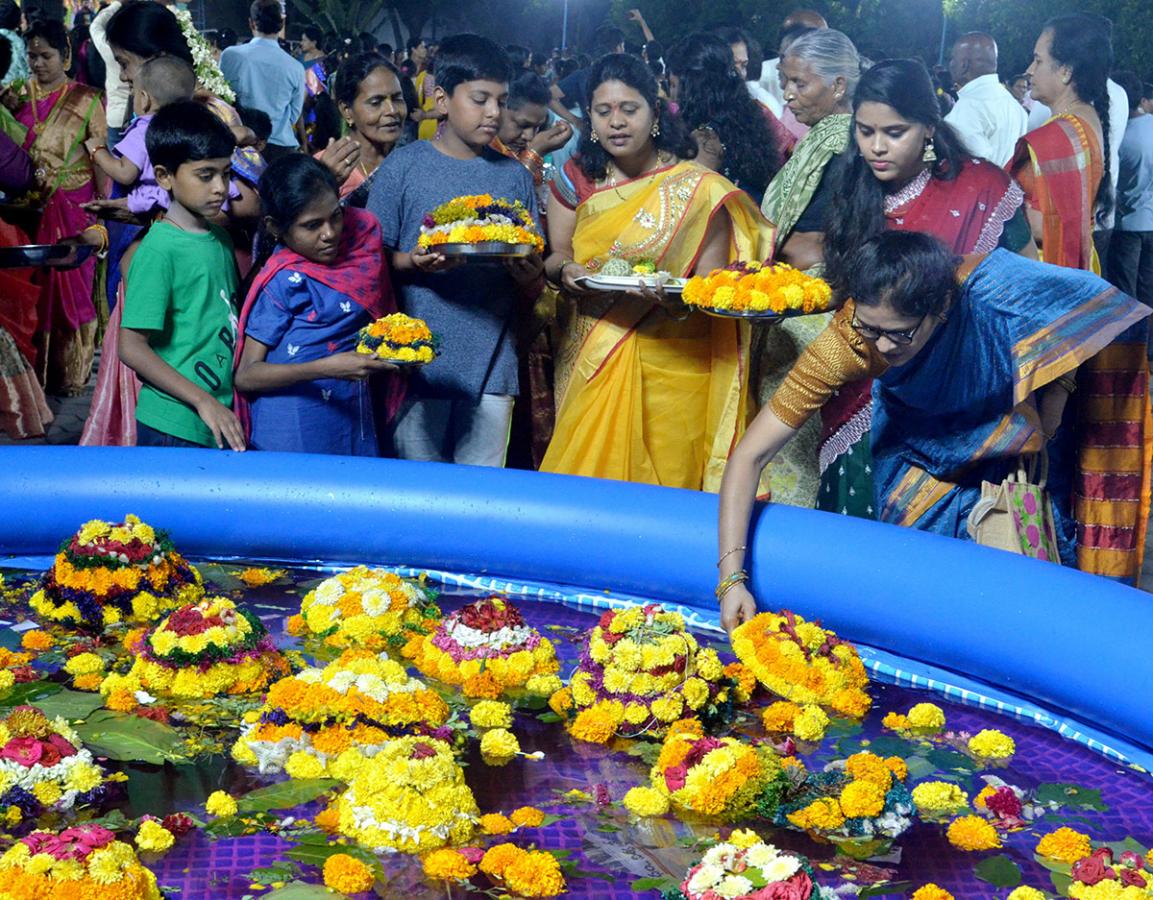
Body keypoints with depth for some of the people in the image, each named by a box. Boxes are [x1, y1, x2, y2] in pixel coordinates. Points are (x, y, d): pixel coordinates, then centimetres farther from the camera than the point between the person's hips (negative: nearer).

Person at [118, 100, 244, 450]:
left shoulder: (221, 238, 10)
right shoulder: (159, 249, -13)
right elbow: (132, 347, -16)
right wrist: (203, 401, -19)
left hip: (221, 424, 7)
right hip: (176, 430, -7)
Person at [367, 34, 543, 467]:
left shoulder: (515, 176, 9)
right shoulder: (403, 166, 1)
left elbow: (532, 289, 10)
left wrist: (530, 275, -12)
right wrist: (413, 262, -17)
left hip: (491, 364, 2)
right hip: (419, 362, -2)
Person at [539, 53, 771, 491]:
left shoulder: (696, 188, -6)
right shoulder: (577, 179, 6)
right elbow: (555, 253, 9)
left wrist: (678, 300, -27)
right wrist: (565, 271, -14)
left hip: (672, 366, -3)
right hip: (590, 363, 3)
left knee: (665, 484, -1)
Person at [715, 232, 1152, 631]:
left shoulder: (991, 294, -38)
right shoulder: (848, 338, -36)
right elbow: (750, 455, -35)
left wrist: (1044, 430, -17)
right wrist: (731, 577, -42)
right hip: (921, 444, 1)